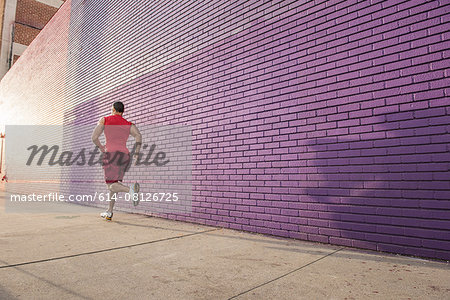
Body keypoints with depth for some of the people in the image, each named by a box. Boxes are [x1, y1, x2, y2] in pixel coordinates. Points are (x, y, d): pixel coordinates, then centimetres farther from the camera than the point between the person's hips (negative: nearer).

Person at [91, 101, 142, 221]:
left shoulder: (104, 120, 8)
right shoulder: (129, 124, 12)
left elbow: (94, 137, 2)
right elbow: (139, 136, -6)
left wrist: (101, 147, 20)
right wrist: (136, 153, -1)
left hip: (111, 154, -4)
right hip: (124, 155, 4)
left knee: (111, 186, -6)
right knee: (114, 183, 18)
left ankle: (130, 189, -38)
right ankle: (109, 212, 23)